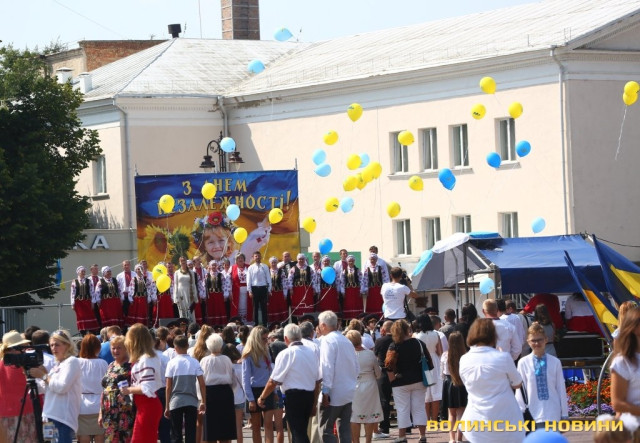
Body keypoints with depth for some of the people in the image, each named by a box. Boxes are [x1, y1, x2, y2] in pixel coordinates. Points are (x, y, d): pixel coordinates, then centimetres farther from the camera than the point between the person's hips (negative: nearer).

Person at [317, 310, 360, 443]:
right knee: (345, 429, 10)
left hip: (334, 393, -8)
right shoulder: (346, 341, 13)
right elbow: (357, 368, 16)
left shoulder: (327, 340, -10)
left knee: (325, 429, -5)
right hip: (349, 393, 8)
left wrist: (325, 391, -18)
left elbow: (327, 367, -18)